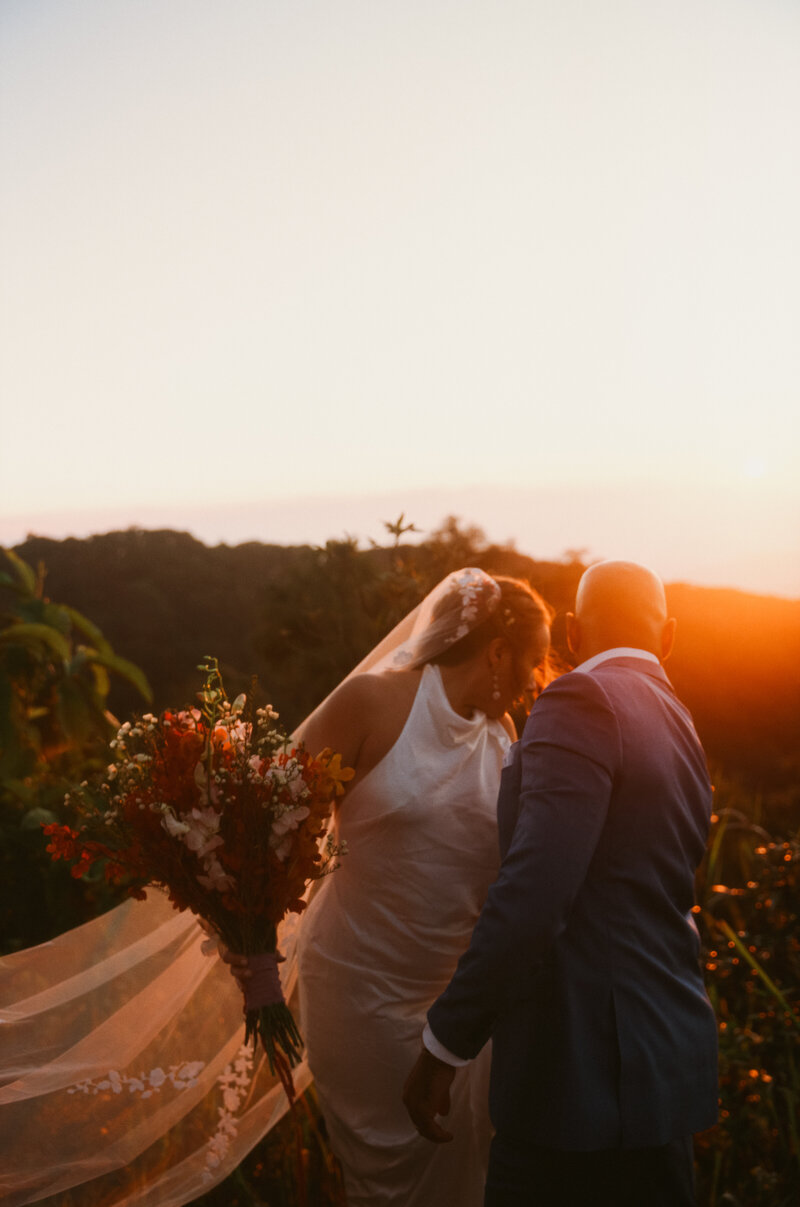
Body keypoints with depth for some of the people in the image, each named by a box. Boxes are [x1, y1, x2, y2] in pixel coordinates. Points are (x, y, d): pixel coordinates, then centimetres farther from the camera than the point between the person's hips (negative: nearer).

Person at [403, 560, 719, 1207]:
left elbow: (532, 893, -23)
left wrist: (443, 1047, -18)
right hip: (664, 1054, 9)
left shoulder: (583, 700, -13)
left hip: (585, 1066, -9)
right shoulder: (679, 724, 14)